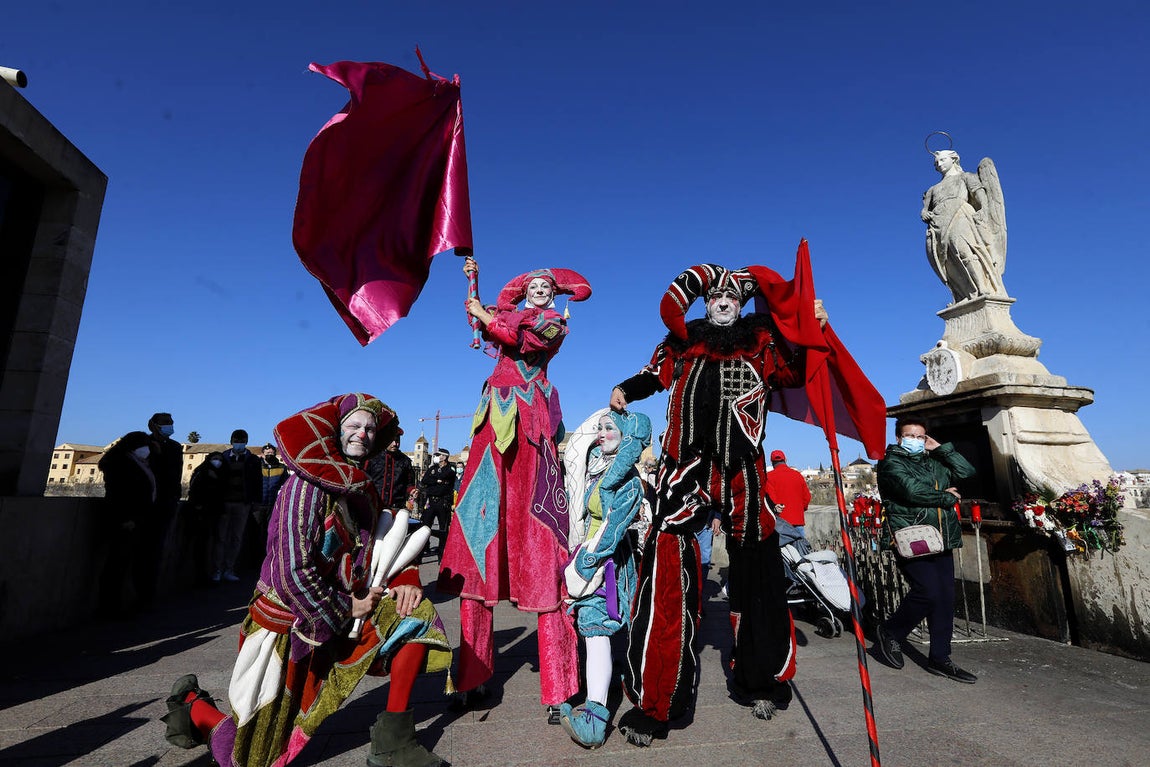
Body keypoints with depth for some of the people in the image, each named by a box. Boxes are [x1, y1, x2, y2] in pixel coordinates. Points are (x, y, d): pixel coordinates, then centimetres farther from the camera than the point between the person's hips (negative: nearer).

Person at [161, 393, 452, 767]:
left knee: (415, 614, -11)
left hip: (345, 613, 7)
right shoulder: (308, 485, -22)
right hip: (289, 621, -6)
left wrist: (405, 579, -12)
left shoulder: (364, 490, 2)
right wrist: (346, 607, -16)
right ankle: (191, 703, 35)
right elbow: (292, 574, -26)